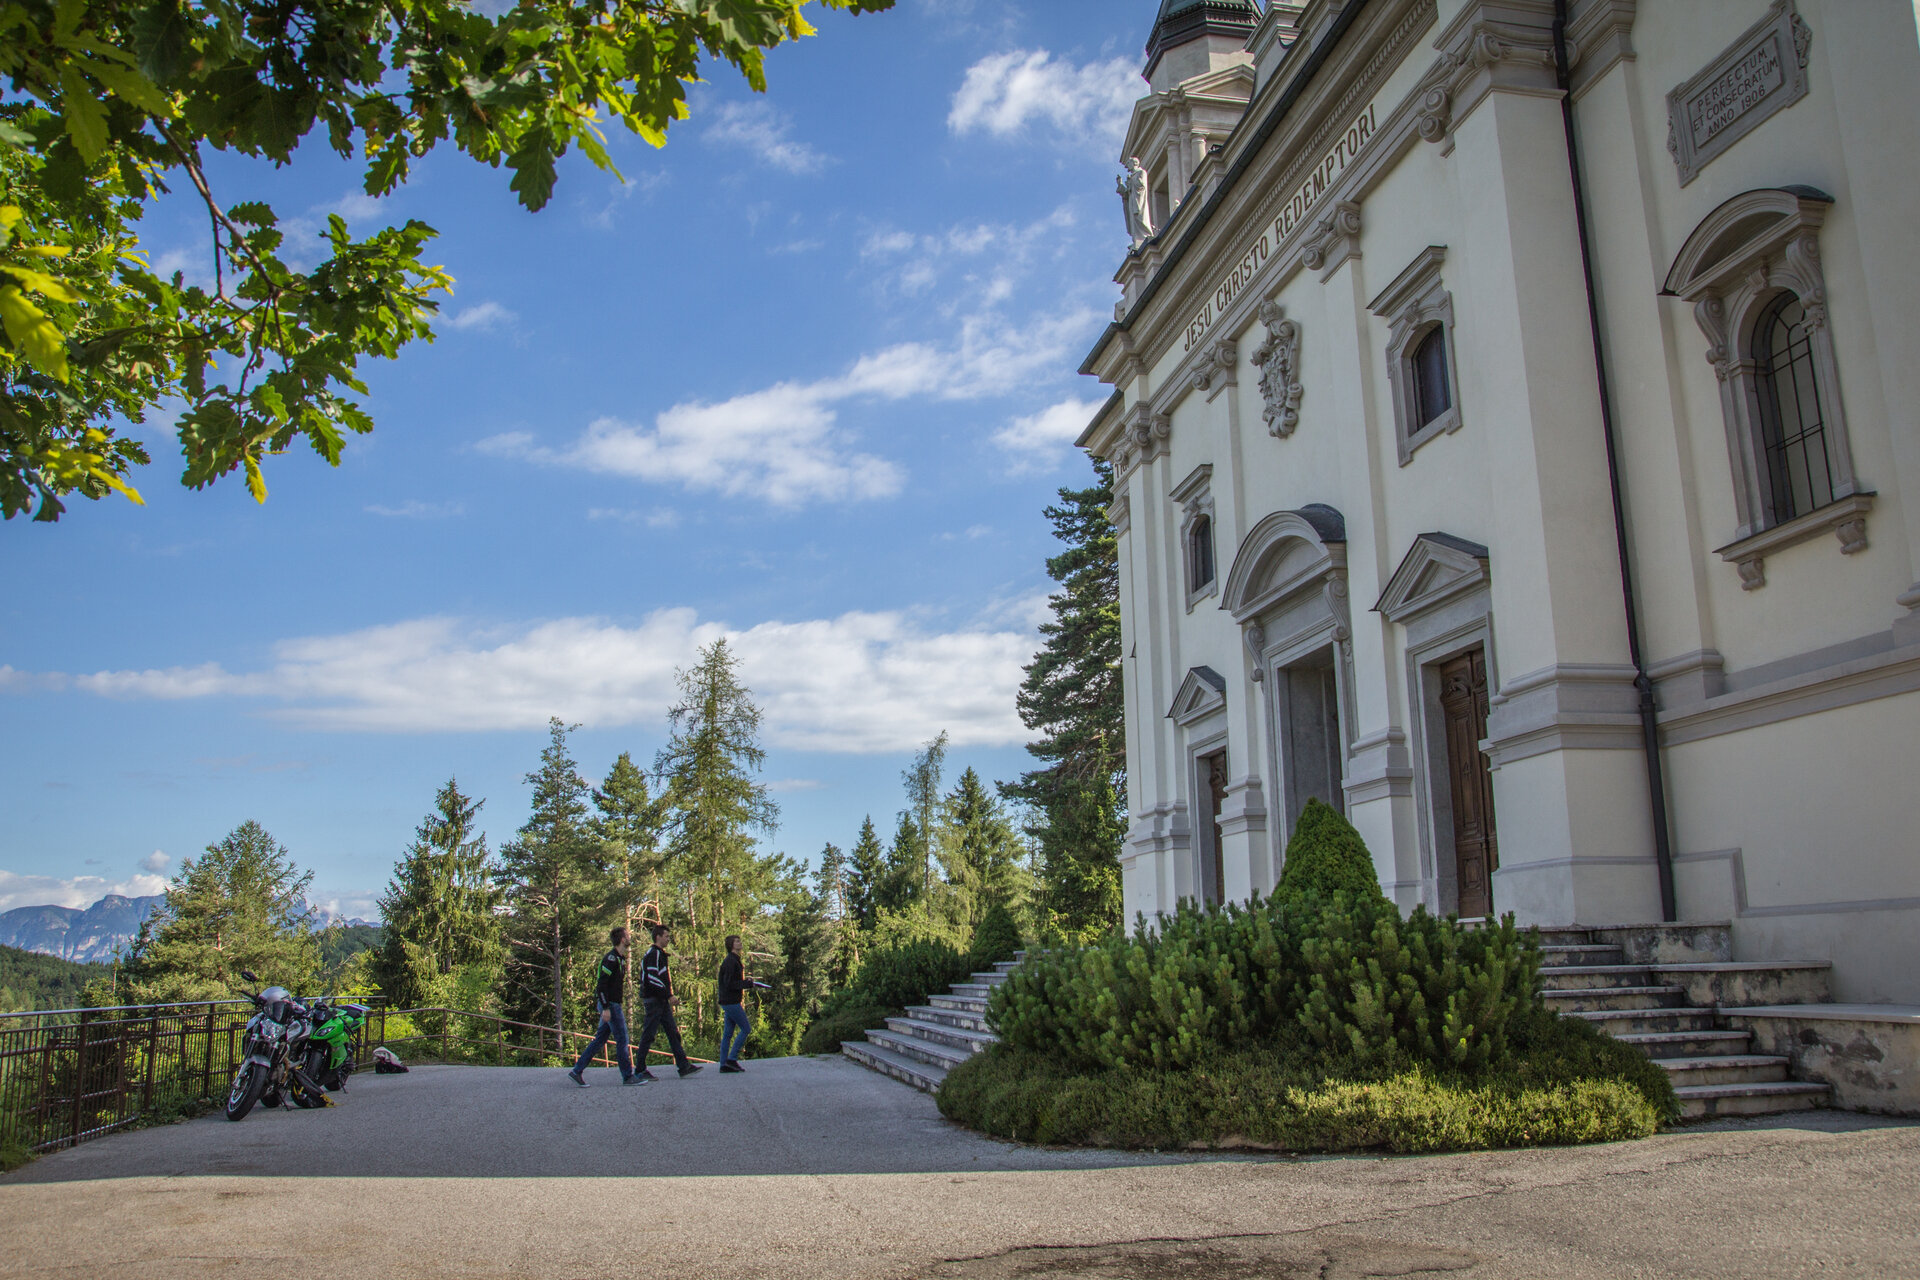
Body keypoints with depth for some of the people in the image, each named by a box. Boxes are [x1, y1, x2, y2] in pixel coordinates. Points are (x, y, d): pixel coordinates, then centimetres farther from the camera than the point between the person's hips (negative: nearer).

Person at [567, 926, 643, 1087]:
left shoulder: (620, 958, 15)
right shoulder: (611, 958, -16)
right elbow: (601, 984, -20)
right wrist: (605, 1008, -23)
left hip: (613, 1005, 10)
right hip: (610, 1004, -10)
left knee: (600, 1040, 10)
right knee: (622, 1039, -4)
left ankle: (577, 1071, 13)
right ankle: (628, 1076, 3)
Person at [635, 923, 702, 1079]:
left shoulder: (659, 954, 19)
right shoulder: (654, 954, -13)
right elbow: (653, 978, -22)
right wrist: (669, 995, -19)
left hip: (661, 1001, 10)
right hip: (654, 1000, -10)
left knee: (673, 1032, 6)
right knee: (648, 1034, -4)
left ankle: (684, 1066, 6)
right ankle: (640, 1069, 3)